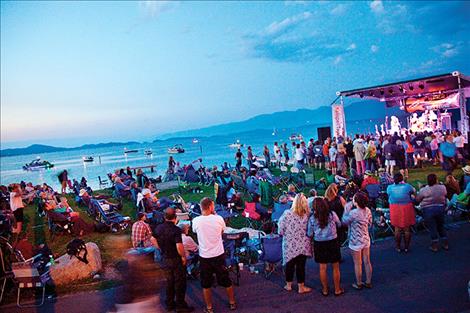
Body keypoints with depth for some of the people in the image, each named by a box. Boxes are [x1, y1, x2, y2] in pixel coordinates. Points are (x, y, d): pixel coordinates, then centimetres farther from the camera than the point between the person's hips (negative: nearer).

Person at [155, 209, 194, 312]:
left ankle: (169, 304, 30)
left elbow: (157, 243, 10)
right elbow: (179, 247, -30)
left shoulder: (158, 228, -3)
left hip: (165, 259, 6)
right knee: (180, 283, 8)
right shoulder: (176, 230, -24)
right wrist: (183, 256, -14)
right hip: (176, 259, -6)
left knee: (169, 282, 20)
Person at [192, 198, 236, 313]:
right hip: (219, 255, 1)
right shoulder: (218, 219, -13)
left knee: (206, 284, 15)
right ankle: (232, 303, 34)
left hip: (204, 257, -1)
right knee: (226, 281, 19)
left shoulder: (196, 221, -13)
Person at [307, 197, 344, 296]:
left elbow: (310, 234, -1)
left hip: (319, 244, 0)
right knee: (335, 267, 13)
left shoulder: (312, 218, -9)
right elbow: (339, 225, 8)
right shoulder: (332, 214, -10)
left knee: (322, 268, 12)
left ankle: (325, 290, 23)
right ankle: (337, 289, 24)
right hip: (332, 242, 0)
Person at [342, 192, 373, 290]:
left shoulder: (353, 213, -26)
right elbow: (369, 224, 8)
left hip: (356, 242, -6)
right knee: (367, 262, 17)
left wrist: (347, 209, -6)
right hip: (366, 240, 6)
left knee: (357, 264, 9)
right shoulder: (368, 210, -6)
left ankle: (359, 284, 22)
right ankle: (368, 282, 29)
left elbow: (344, 221, -9)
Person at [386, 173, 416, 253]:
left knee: (397, 229, 11)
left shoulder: (390, 188, -7)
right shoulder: (407, 186, -7)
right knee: (407, 229, 10)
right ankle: (406, 247, 17)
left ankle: (398, 247, 18)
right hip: (407, 209, -1)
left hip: (395, 210, 1)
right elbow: (413, 191, 12)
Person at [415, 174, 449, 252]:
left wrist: (419, 191, 5)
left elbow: (417, 199, -8)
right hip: (441, 209, 4)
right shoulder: (443, 187, -5)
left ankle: (435, 246, 12)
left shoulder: (424, 190, -17)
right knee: (441, 226, 19)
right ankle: (445, 244, 26)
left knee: (432, 228, 5)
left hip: (428, 210, -4)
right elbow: (445, 196, 13)